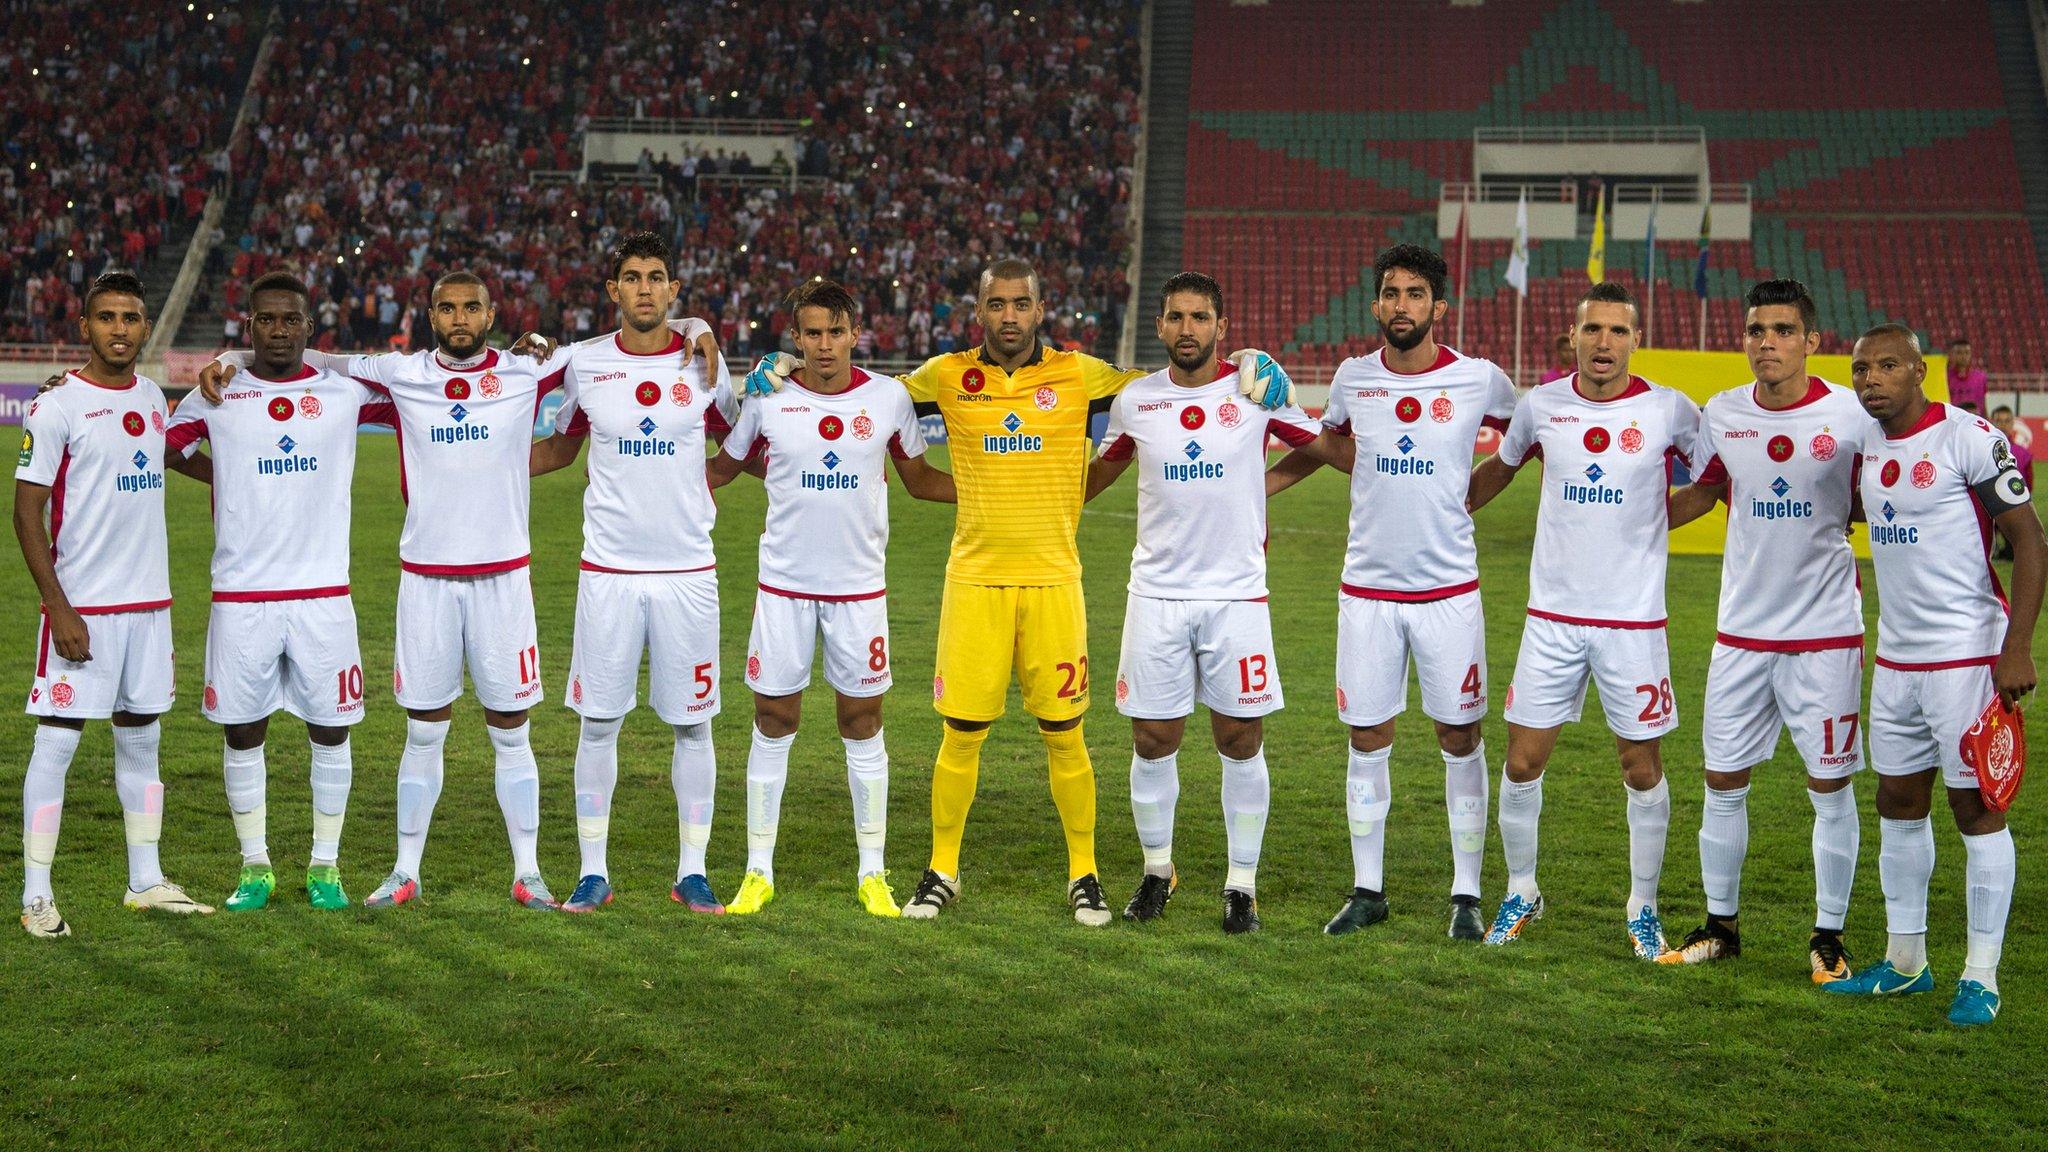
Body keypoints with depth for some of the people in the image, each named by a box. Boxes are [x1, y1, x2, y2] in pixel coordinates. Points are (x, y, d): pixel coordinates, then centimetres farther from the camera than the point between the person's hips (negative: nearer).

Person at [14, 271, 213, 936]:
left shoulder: (152, 399, 9)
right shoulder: (56, 408, -9)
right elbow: (27, 513, -11)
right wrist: (59, 607, -16)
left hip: (148, 602, 6)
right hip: (82, 605, -6)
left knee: (141, 738, 12)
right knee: (56, 743, -4)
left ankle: (145, 880, 21)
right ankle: (36, 895, 0)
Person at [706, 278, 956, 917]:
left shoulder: (889, 397, -1)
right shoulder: (767, 399, -2)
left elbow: (918, 479, 13)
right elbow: (724, 466, 14)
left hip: (860, 587, 0)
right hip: (783, 585, 0)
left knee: (863, 730, 6)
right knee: (773, 727, 4)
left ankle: (872, 873, 15)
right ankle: (759, 872, 14)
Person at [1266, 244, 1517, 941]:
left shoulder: (1479, 380, -5)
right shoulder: (1352, 379, 2)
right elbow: (1328, 442, 23)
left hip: (1449, 590, -2)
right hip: (1367, 589, 2)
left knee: (1459, 738, 3)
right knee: (1367, 739, 6)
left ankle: (1467, 894, 12)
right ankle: (1367, 889, 17)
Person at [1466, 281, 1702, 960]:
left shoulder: (1669, 411, -6)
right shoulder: (1541, 406, 0)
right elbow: (1499, 468, 21)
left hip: (1634, 621, -2)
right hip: (1552, 616, 2)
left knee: (1642, 768, 5)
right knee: (1522, 762, 3)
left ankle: (1642, 908, 22)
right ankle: (1521, 892, 23)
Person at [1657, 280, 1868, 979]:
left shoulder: (1853, 416, -9)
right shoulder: (1721, 416, 1)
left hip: (1826, 632, -3)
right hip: (1742, 628, 3)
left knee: (1830, 786, 2)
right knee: (1723, 782, 8)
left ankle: (1829, 936, 15)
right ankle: (1720, 925, 23)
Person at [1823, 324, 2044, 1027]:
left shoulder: (1969, 439, -13)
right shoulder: (1866, 447, 8)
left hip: (1966, 654, -7)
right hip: (1896, 656, 7)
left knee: (1975, 807, -1)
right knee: (1898, 804, 12)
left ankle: (1982, 976, 6)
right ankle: (1905, 961, 23)